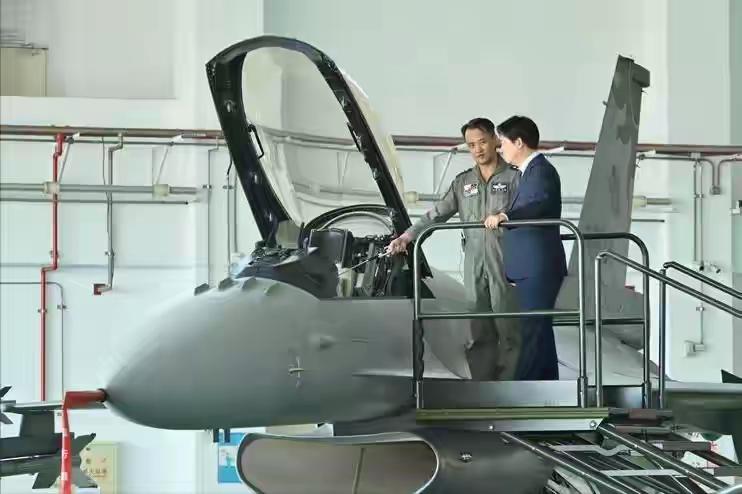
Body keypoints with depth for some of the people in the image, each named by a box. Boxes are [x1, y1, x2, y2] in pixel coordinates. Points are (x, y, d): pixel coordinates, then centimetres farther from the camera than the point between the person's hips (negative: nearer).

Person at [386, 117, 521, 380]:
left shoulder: (513, 177, 2)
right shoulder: (462, 182, 17)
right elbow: (436, 215, 14)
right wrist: (407, 236, 3)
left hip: (506, 263, -5)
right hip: (474, 267, 5)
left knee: (510, 330, -4)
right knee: (480, 334, 7)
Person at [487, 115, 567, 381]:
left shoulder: (540, 170, -12)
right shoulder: (532, 170, 20)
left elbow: (538, 203, -32)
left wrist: (504, 216, -45)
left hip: (538, 268, -11)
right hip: (533, 267, 11)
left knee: (533, 332, -10)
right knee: (540, 331, 13)